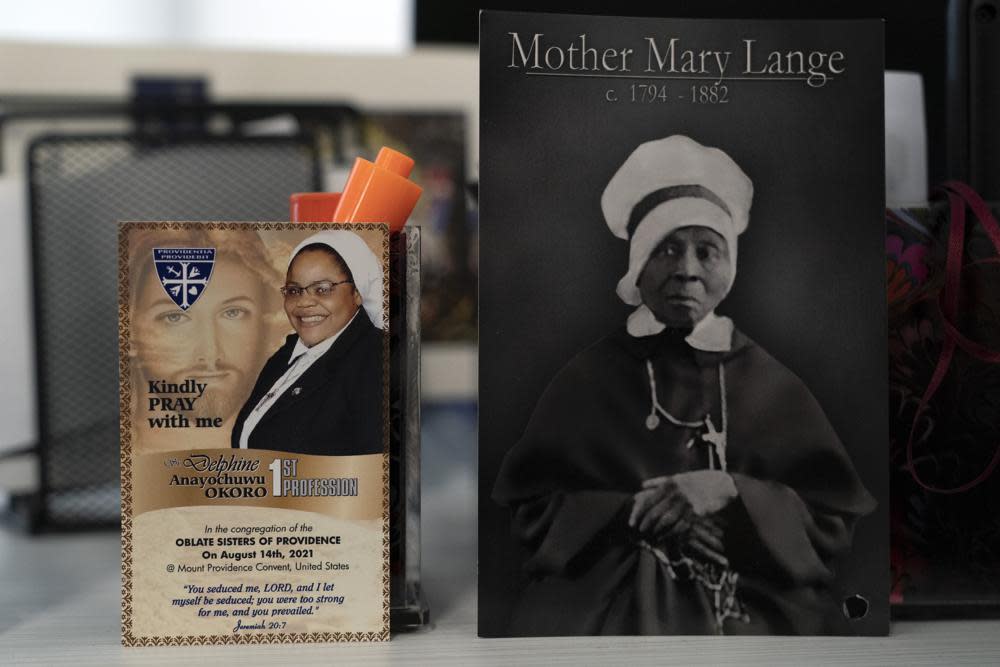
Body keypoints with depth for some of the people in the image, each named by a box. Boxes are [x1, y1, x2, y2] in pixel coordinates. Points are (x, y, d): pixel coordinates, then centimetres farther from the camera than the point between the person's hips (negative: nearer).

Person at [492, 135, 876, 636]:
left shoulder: (771, 383, 8)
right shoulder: (587, 378, 6)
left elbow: (834, 524, 5)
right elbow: (530, 511, 4)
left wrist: (733, 496, -11)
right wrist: (635, 514, -10)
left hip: (755, 608, 1)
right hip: (606, 606, -1)